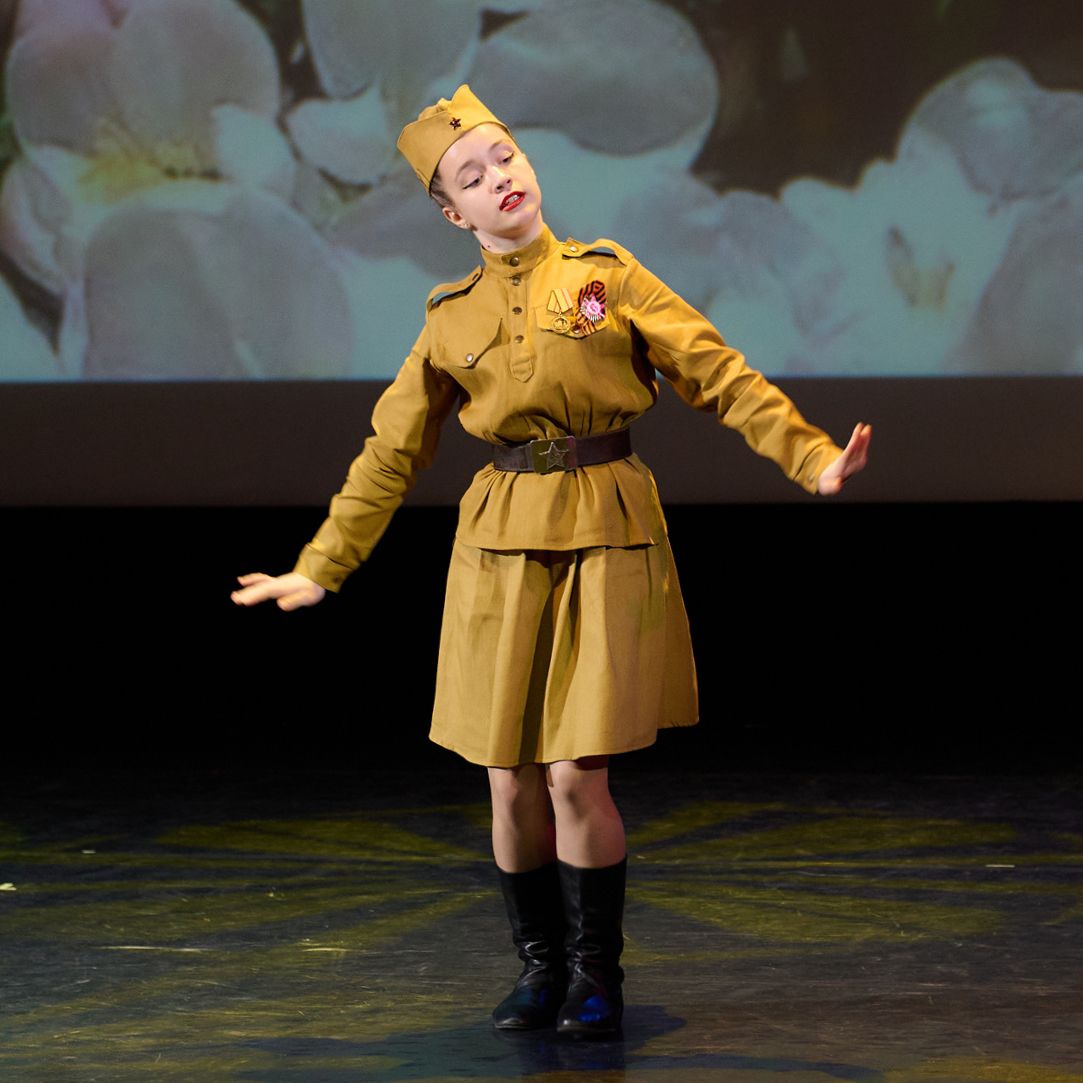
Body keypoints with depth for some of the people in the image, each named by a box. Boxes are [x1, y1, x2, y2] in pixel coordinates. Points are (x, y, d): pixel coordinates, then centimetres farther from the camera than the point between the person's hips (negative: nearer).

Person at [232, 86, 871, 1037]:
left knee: (577, 776, -9)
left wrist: (812, 459, -10)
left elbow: (720, 375, 1)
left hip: (608, 539, -2)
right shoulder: (453, 320, 8)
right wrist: (320, 568, 11)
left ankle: (596, 973, 9)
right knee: (512, 781, 1)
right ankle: (540, 965, 21)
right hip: (502, 547, 2)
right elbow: (391, 454, 13)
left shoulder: (609, 276, 4)